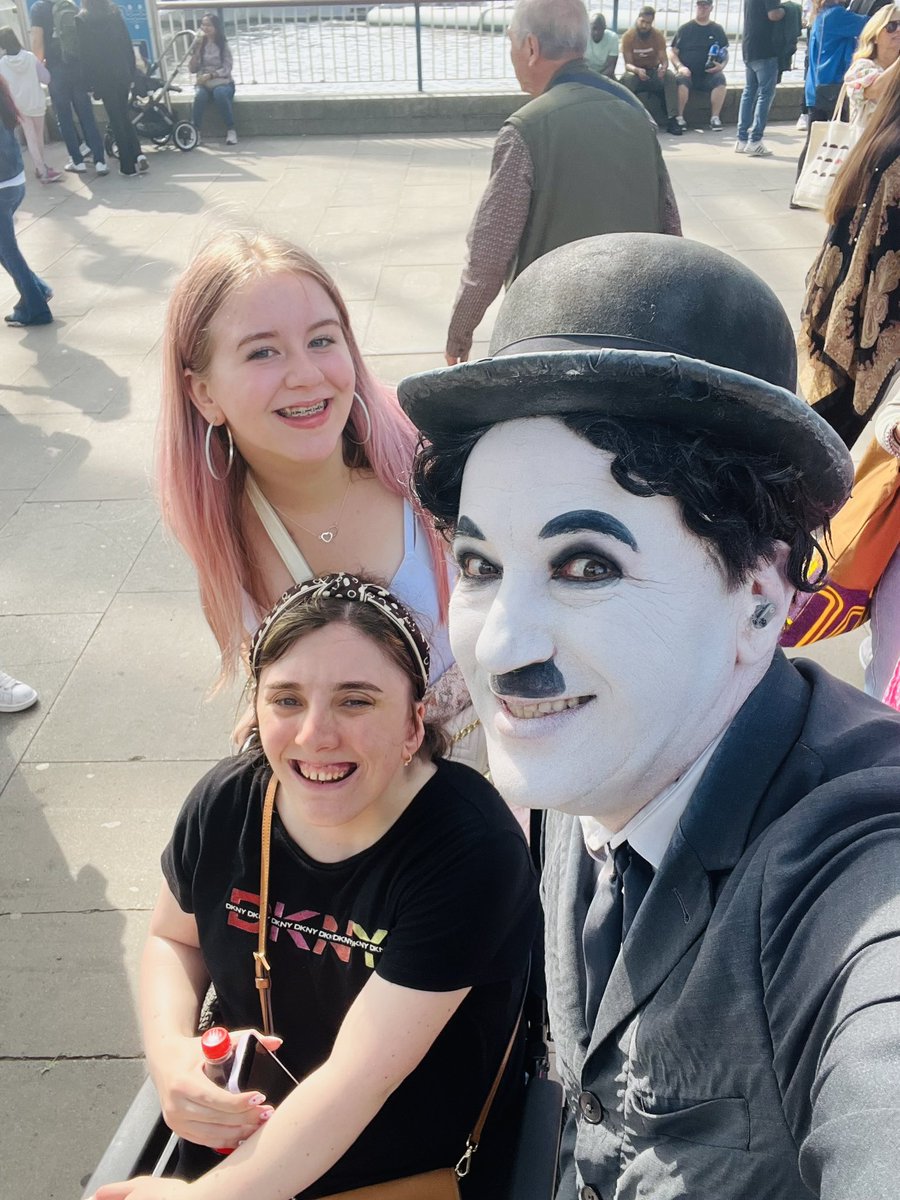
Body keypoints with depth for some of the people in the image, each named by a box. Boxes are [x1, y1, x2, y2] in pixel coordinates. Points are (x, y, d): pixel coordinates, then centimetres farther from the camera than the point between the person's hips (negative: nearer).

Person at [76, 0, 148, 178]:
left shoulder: (83, 21, -5)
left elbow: (85, 54, -7)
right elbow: (128, 46, 4)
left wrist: (89, 82, -2)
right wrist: (131, 74, 9)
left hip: (104, 78, -3)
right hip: (123, 75, 3)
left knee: (116, 120, 3)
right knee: (125, 117, 17)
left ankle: (128, 166, 3)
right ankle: (138, 155, 1)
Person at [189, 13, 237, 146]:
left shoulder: (223, 44, 0)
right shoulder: (199, 43, 6)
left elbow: (227, 69, -8)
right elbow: (192, 69, 1)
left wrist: (210, 75, -22)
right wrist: (197, 49, -11)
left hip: (222, 82, -1)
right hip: (203, 83, 1)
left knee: (220, 93, -38)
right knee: (200, 95, -35)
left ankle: (231, 130, -27)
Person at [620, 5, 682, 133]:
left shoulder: (658, 35, -6)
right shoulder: (628, 36, -11)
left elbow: (664, 60, -10)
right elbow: (628, 64, -16)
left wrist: (663, 68, -36)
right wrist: (637, 70, -39)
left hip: (654, 72, 2)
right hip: (635, 72, -2)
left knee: (670, 77, -29)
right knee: (627, 79, -37)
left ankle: (672, 119, -30)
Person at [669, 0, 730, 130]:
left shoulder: (717, 30, 12)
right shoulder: (685, 28, 7)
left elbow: (725, 53, 16)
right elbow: (672, 52, 4)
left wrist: (722, 65, -7)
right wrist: (680, 67, -14)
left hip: (709, 74, 1)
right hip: (687, 73, -1)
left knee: (720, 78, -30)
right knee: (682, 80, -35)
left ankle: (715, 117, -24)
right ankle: (679, 117, -25)